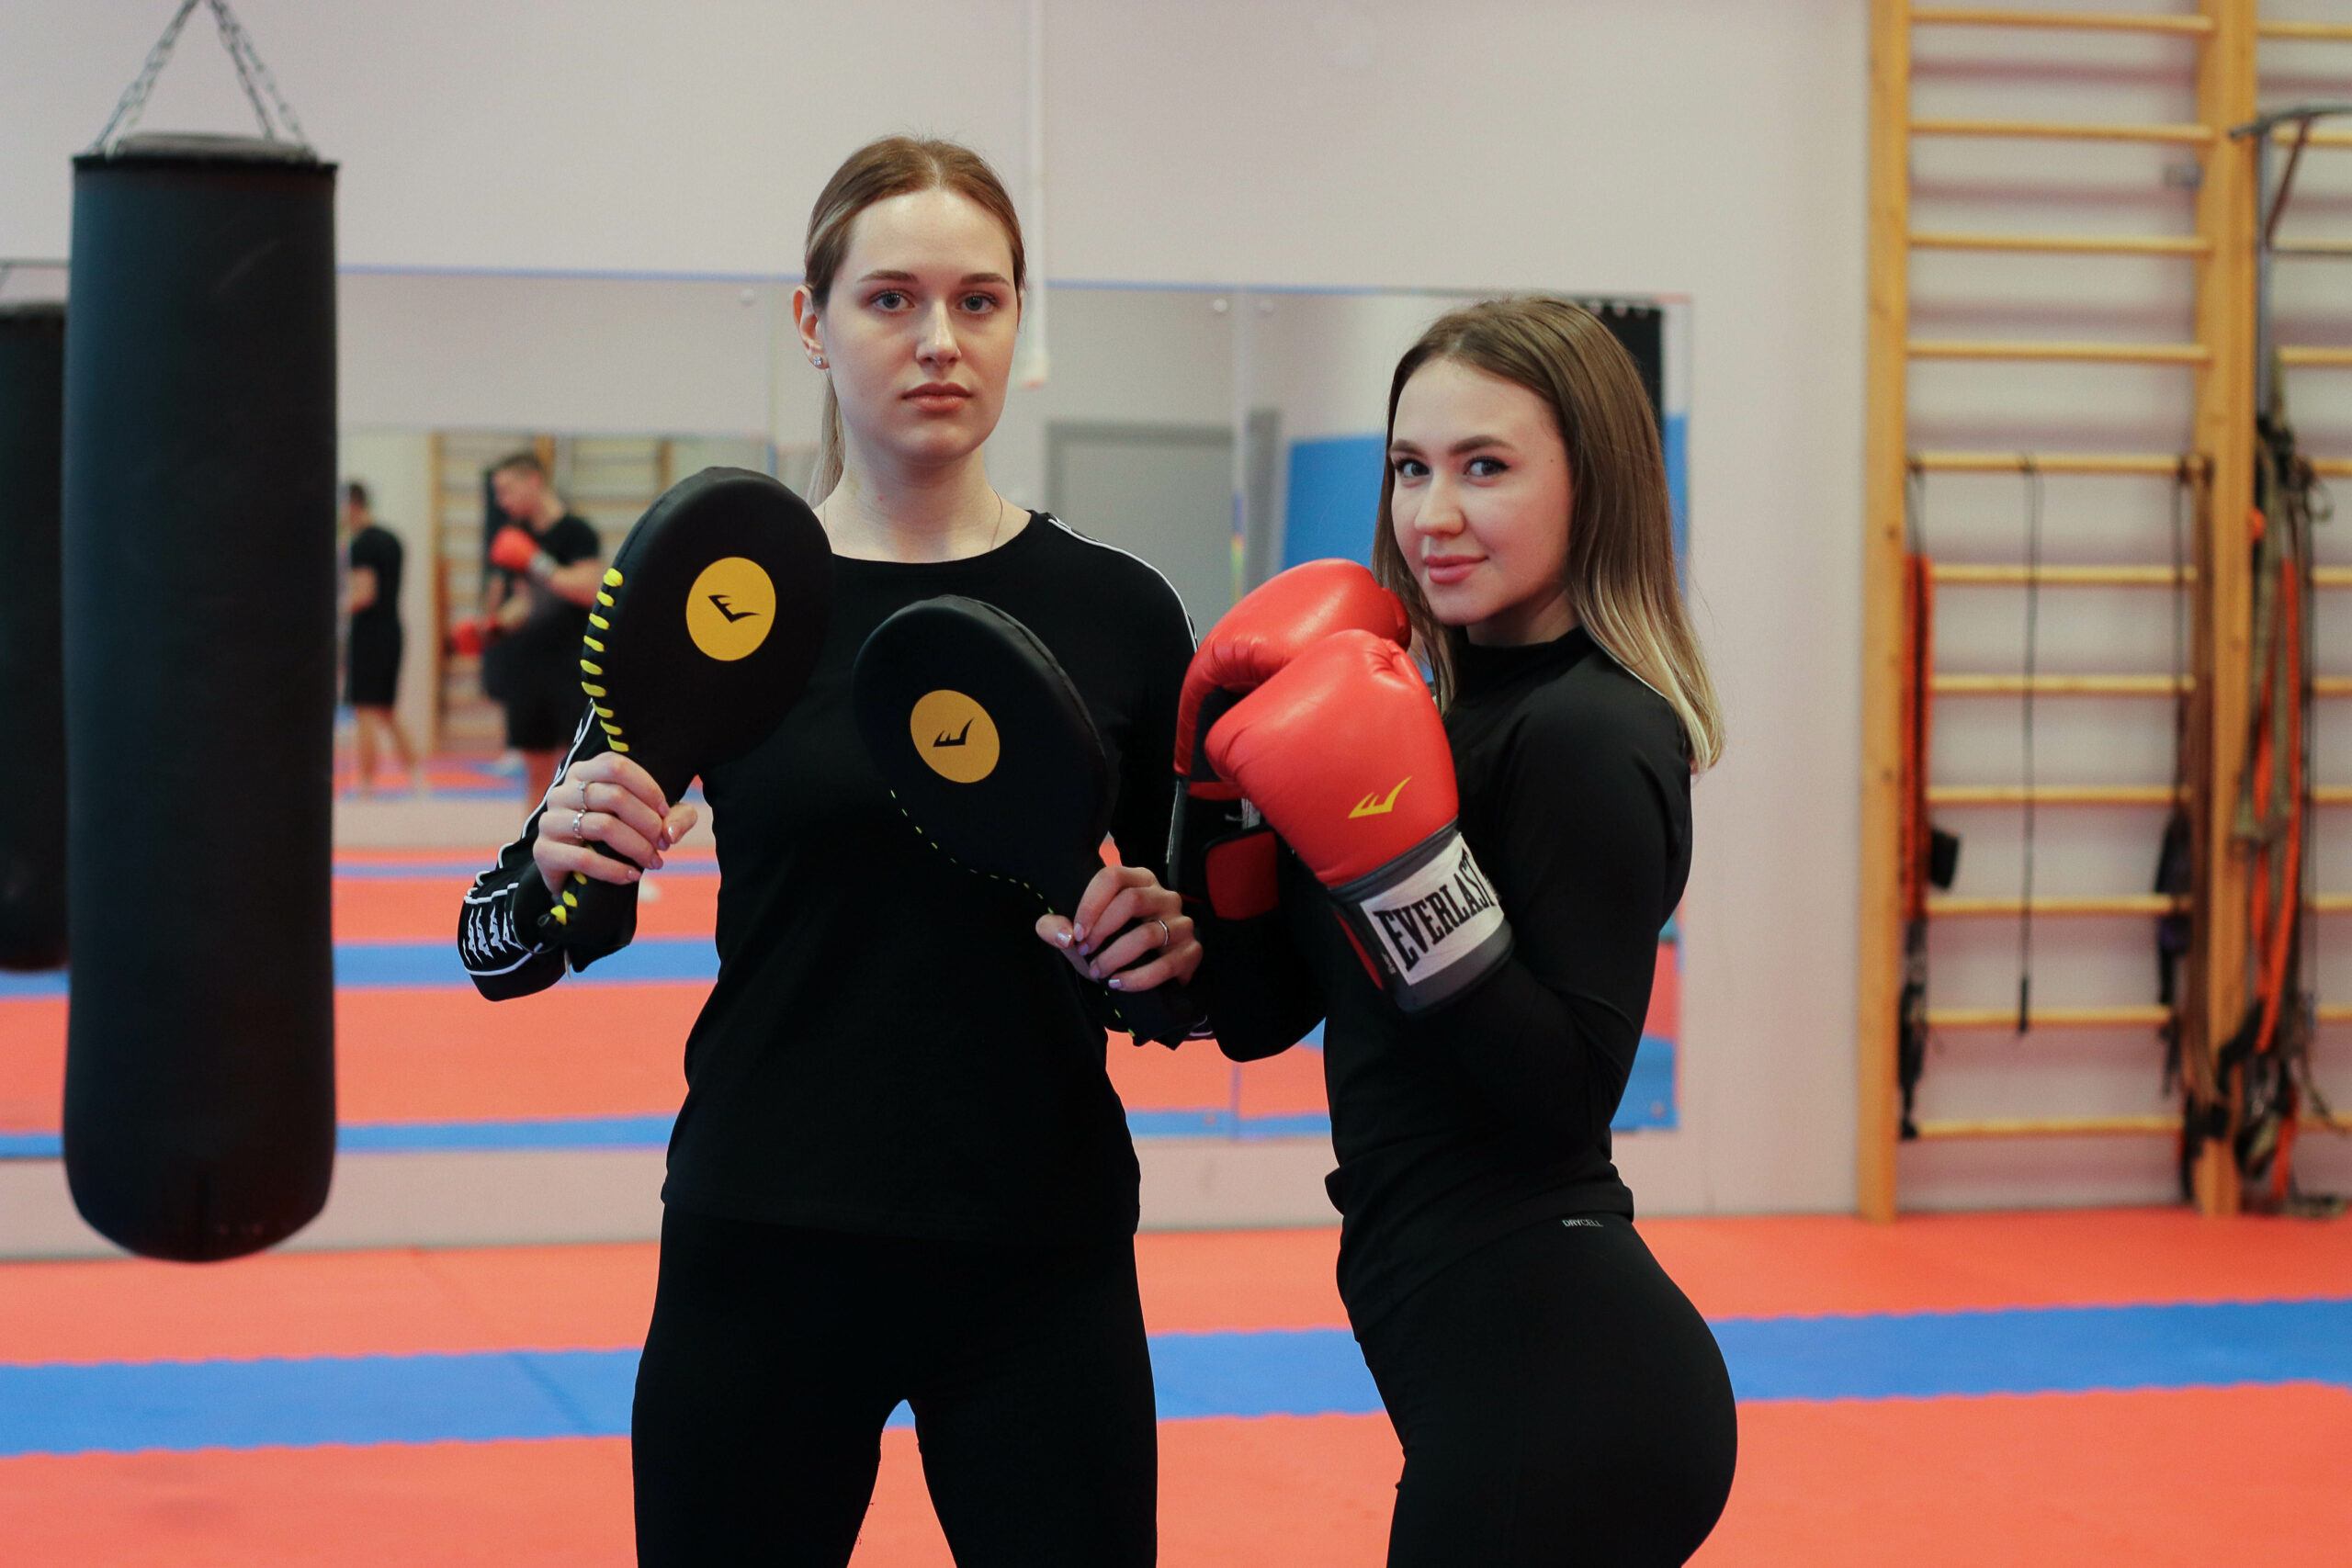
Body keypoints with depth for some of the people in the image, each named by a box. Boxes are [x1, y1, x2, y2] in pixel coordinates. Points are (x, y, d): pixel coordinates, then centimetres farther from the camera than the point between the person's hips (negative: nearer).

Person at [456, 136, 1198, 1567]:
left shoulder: (1116, 613, 1)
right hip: (765, 1254, 0)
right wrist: (556, 866, -21)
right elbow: (502, 954, 0)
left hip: (1042, 1267, 1)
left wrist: (1171, 943, -13)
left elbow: (1212, 983, 8)